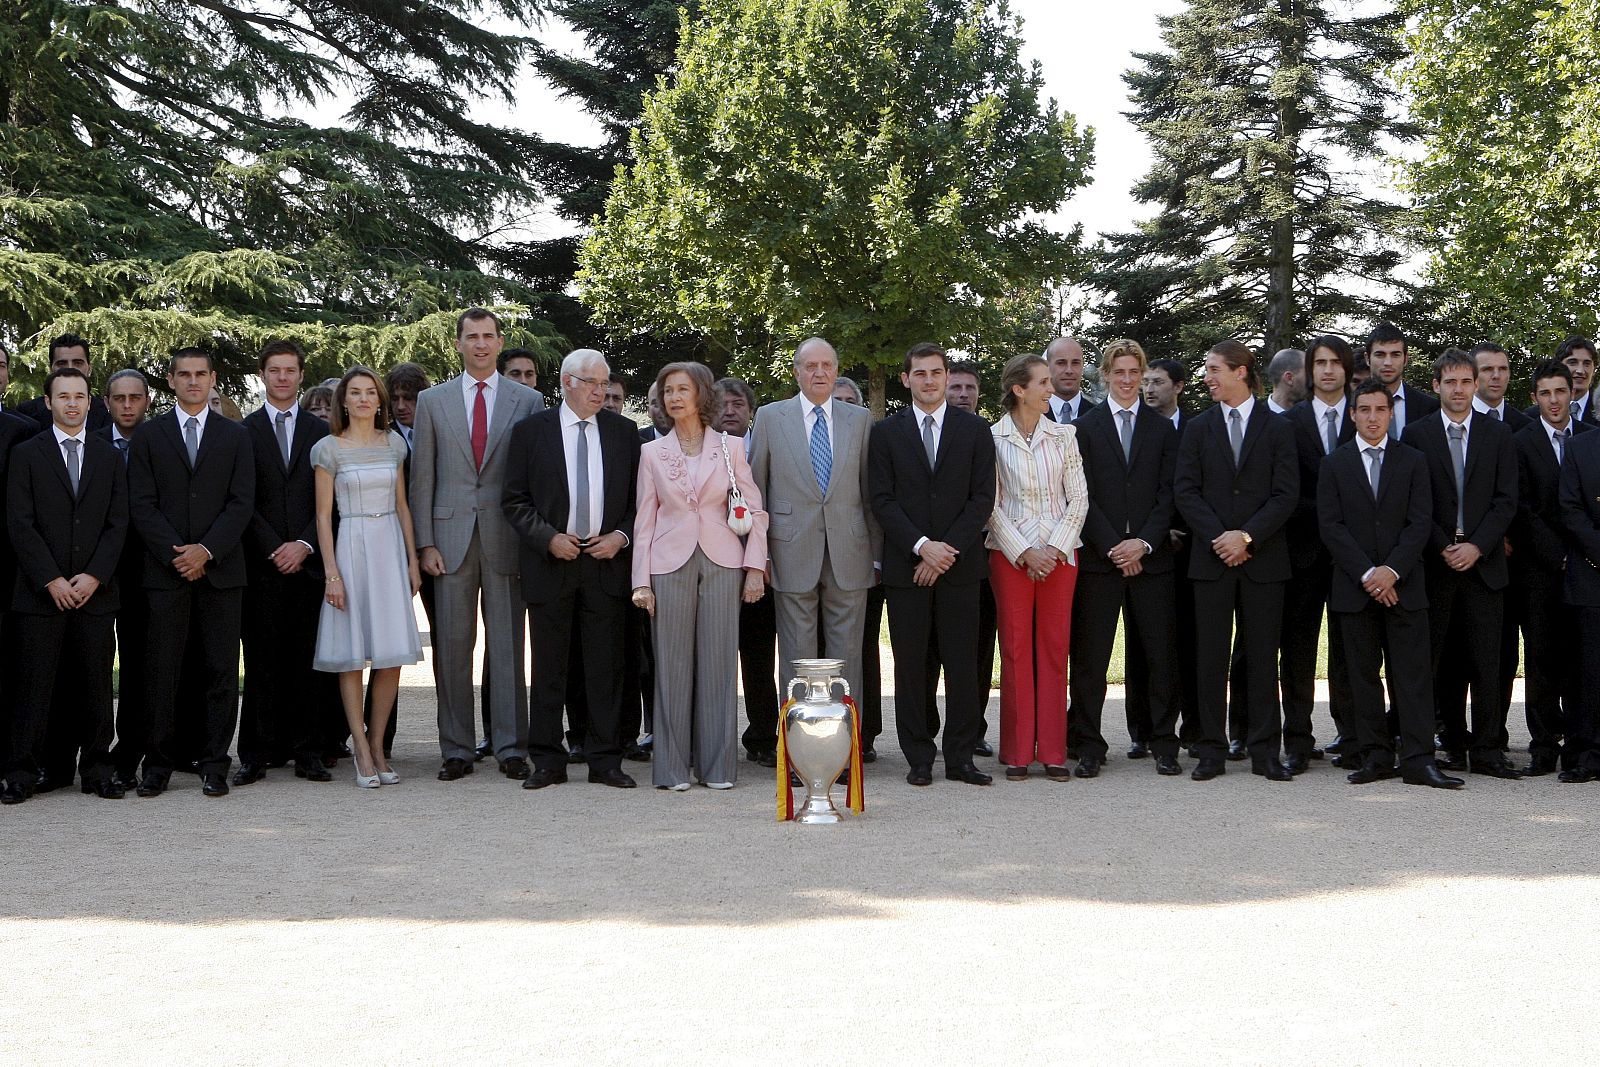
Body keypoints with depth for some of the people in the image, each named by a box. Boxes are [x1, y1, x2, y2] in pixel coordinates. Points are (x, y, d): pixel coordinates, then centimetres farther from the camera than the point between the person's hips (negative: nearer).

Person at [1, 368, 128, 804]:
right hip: (40, 594, -2)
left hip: (95, 592, 2)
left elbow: (117, 523, 6)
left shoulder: (110, 457, 12)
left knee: (95, 687, 4)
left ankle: (96, 770, 11)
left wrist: (95, 576, -7)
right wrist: (51, 580, -11)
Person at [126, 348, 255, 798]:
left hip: (221, 569, 1)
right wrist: (176, 554, -9)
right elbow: (142, 504, 2)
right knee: (163, 671, -1)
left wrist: (206, 550, -10)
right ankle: (158, 765, 6)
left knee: (221, 672, 0)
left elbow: (242, 502, 2)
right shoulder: (148, 436, 9)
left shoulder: (235, 436, 11)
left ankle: (214, 765, 6)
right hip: (165, 570, 0)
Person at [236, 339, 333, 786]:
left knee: (309, 661, 1)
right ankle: (256, 755, 3)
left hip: (308, 561, 1)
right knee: (261, 662, -1)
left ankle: (308, 753, 6)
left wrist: (304, 545, -6)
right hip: (262, 562, -1)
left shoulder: (320, 431, 11)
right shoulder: (244, 431, 7)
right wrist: (274, 548, -8)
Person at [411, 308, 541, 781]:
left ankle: (511, 747, 7)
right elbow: (422, 477, 7)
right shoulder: (432, 401, 8)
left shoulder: (526, 400, 6)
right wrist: (425, 542, -1)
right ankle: (456, 749, 10)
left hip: (506, 539, -1)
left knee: (507, 645, 2)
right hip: (451, 537, 1)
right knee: (452, 646, 3)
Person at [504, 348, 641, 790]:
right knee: (548, 667, 4)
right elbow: (515, 500, 1)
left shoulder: (624, 431, 8)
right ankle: (547, 761, 11)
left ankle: (605, 761, 10)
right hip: (550, 563, -1)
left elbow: (639, 497, 11)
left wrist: (622, 536, -6)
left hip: (607, 563, 1)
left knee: (606, 667, 3)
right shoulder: (531, 431, 2)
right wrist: (549, 538, -11)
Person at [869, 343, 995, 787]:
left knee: (962, 663, 1)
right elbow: (882, 500, 0)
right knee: (910, 666, 2)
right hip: (905, 565, 0)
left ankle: (960, 758, 8)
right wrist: (922, 546, -12)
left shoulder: (975, 430, 7)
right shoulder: (886, 432, 6)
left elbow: (983, 498, 1)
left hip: (959, 565, 0)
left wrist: (948, 549, -9)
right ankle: (918, 758, 9)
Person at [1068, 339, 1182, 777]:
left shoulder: (1163, 429, 11)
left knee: (1161, 654, 2)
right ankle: (1088, 745, 6)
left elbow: (1169, 493, 5)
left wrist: (1145, 542, -9)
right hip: (1098, 558, -1)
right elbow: (1083, 496, 0)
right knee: (1090, 655, 0)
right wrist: (1112, 546, -9)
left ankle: (1164, 744, 10)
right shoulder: (1085, 428, 6)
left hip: (1151, 557, 1)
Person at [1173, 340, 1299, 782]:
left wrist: (1246, 536, -13)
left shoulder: (1277, 429, 5)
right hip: (1211, 558, 1)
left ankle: (1264, 751, 7)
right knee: (1210, 657, 1)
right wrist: (1219, 538, -10)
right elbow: (1185, 491, 3)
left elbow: (1286, 495, -2)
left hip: (1264, 558, -1)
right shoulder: (1197, 429, 9)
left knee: (1262, 655, 2)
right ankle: (1212, 750, 7)